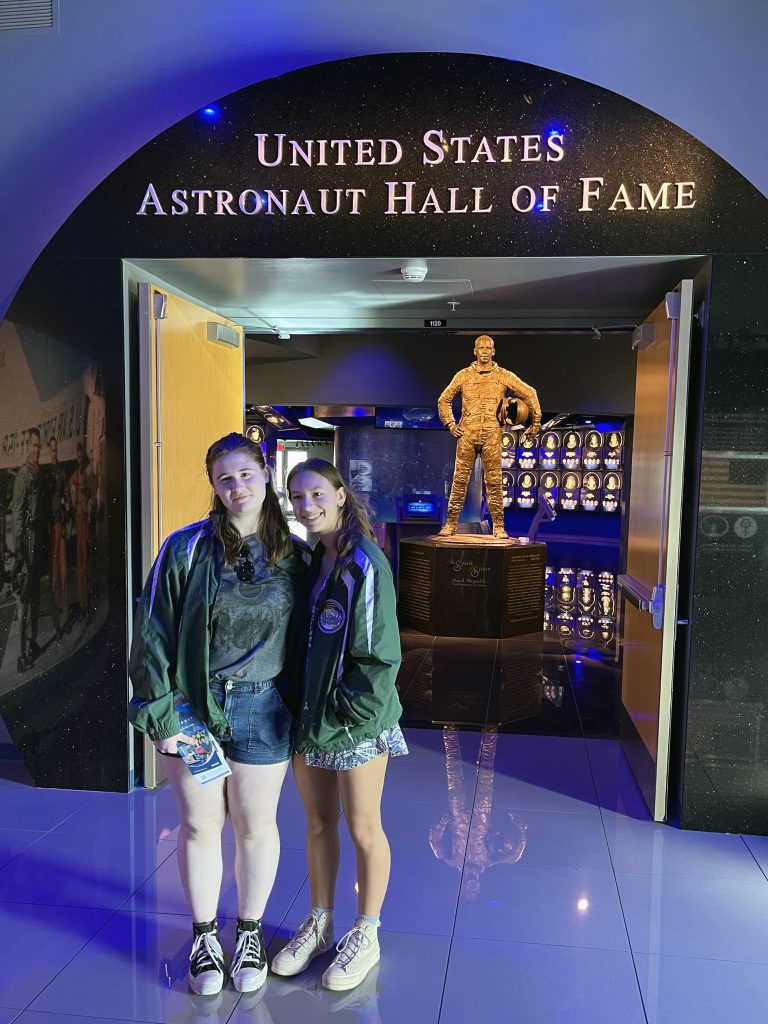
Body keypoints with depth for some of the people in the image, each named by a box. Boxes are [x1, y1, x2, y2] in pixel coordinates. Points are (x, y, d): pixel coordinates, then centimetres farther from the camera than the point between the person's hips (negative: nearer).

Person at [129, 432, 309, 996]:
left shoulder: (294, 554, -1)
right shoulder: (187, 548, -7)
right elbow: (153, 634, -5)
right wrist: (160, 714, -7)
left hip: (263, 710, 1)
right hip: (192, 706, -1)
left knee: (256, 826, 13)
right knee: (200, 826, 12)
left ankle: (251, 934, 36)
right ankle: (204, 936, 35)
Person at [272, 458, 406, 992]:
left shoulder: (364, 565, -17)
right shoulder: (306, 561, 6)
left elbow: (379, 654, -18)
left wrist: (344, 716, -17)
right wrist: (300, 710, 7)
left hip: (356, 724, -6)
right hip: (306, 717, 7)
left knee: (363, 829, 11)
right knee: (318, 823, 19)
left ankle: (366, 936, 30)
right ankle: (319, 925, 38)